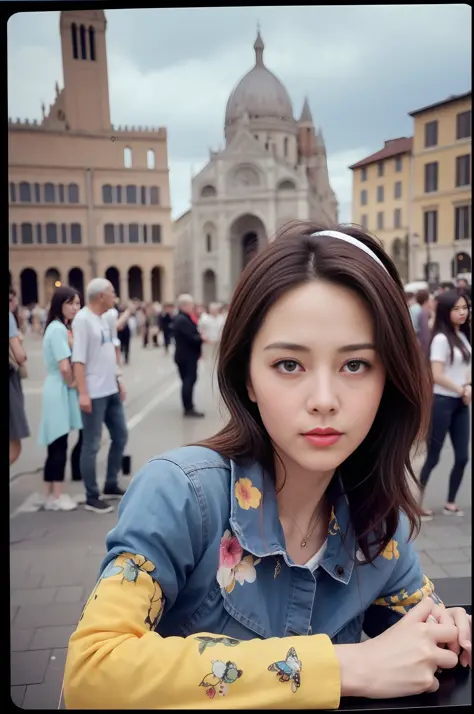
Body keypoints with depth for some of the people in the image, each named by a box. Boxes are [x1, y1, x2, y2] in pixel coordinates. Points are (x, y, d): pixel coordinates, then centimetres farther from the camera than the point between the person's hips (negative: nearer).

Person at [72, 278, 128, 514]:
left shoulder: (105, 318, 11)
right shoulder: (82, 319, -14)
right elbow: (78, 359, -19)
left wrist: (117, 381, 17)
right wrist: (82, 393, -23)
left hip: (111, 390, 9)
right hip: (94, 394, -9)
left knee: (120, 437, 16)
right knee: (92, 445, 1)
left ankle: (111, 485, 31)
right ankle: (91, 497, 13)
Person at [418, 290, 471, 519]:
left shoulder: (464, 336, 10)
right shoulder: (441, 339, -15)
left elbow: (467, 367, 14)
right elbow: (436, 375, -21)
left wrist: (468, 388, -6)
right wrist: (462, 391, -11)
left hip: (460, 403, 7)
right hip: (441, 402, -7)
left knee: (462, 457, 8)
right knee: (433, 457, 0)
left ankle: (450, 503, 23)